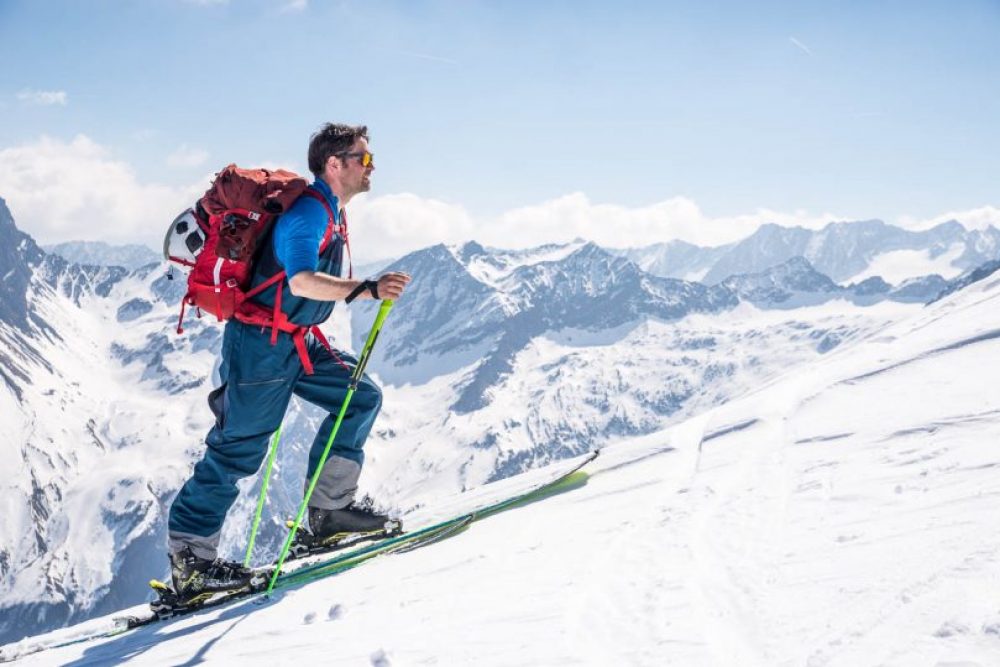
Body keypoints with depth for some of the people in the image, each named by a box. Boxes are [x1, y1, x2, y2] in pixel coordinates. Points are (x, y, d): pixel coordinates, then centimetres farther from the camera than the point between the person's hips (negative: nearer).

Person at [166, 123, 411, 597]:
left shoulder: (329, 211, 12)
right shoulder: (309, 210, -19)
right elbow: (301, 280, -34)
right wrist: (367, 289, -40)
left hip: (294, 344, 10)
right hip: (261, 344, -10)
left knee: (361, 397, 4)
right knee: (238, 448, -5)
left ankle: (327, 508, 7)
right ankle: (189, 558, 5)